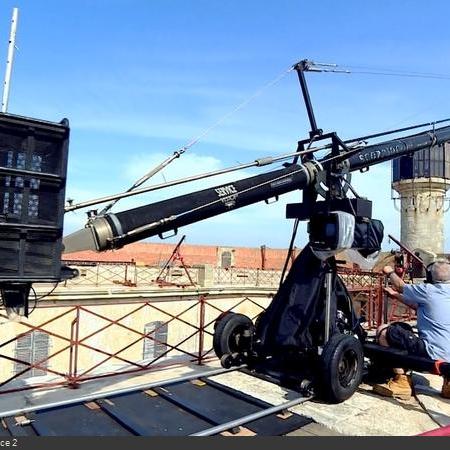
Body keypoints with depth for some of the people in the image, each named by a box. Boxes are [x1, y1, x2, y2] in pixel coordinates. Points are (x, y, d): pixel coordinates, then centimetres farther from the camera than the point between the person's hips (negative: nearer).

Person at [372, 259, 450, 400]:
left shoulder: (428, 290, -13)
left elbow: (401, 286, 5)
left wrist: (390, 272, 23)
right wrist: (396, 295, 30)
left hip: (433, 355, -8)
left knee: (383, 331, -3)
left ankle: (401, 382, -2)